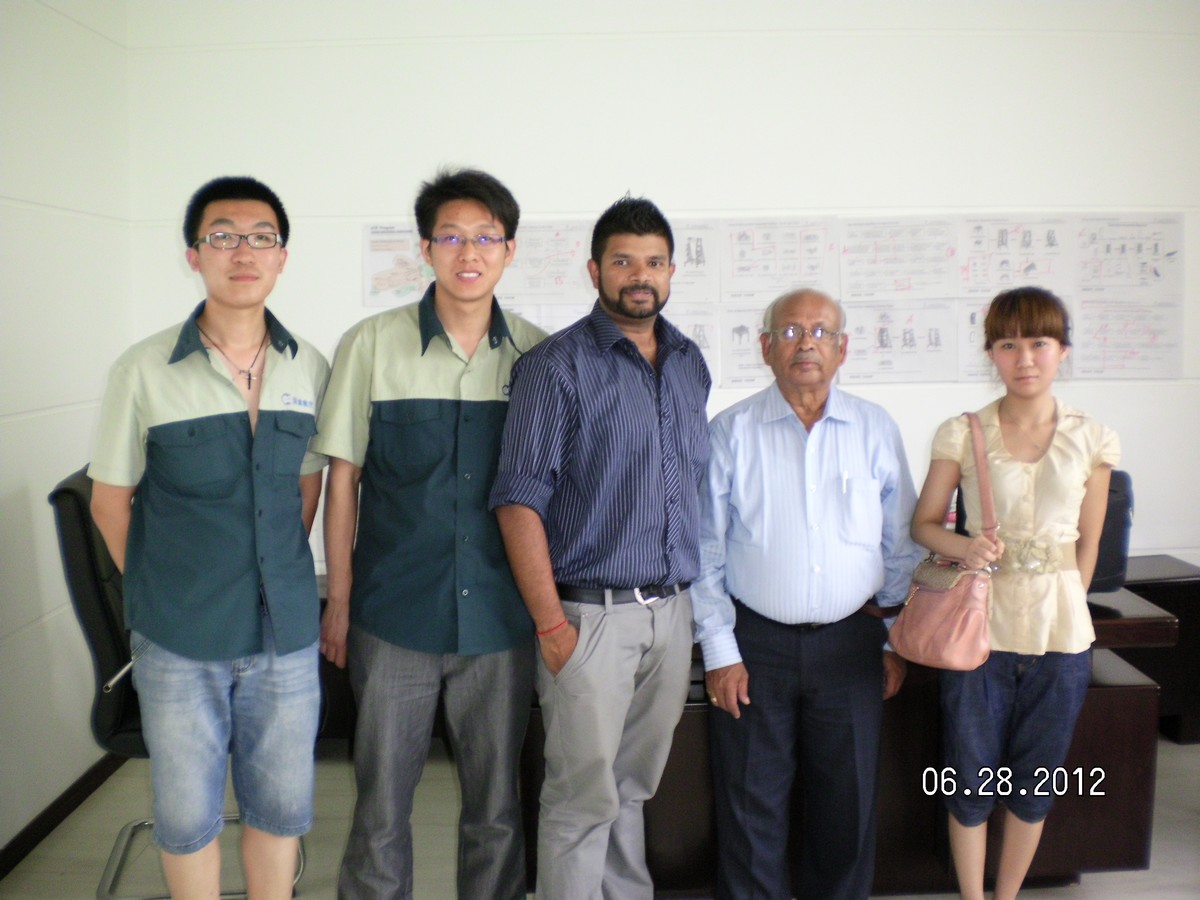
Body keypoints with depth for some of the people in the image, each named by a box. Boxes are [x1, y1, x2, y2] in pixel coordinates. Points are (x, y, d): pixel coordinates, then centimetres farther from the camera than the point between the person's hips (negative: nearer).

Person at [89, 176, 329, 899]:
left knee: (281, 804, 14)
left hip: (287, 631, 2)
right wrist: (161, 593, 4)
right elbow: (111, 501, 1)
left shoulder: (311, 370, 0)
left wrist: (279, 573, 7)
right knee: (187, 813, 13)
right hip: (179, 640, -2)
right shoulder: (143, 371, -7)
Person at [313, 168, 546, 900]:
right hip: (394, 616, -1)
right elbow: (343, 478, 1)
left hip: (502, 617, 1)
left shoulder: (538, 354, 0)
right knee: (382, 801, 11)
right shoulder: (372, 345, -3)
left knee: (497, 803, 13)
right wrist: (338, 599, 0)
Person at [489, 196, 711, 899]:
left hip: (674, 610, 5)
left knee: (632, 787, 18)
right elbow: (520, 501, -12)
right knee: (585, 795, 1)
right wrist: (551, 625, -15)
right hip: (592, 612, -5)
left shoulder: (691, 365, 11)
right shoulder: (558, 365, -7)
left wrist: (695, 601, 12)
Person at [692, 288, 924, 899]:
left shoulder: (876, 430, 4)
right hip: (756, 642, -2)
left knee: (849, 800, 12)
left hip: (850, 642, 2)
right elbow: (705, 552, -1)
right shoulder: (730, 432, -2)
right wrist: (720, 652, -4)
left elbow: (901, 546, 9)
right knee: (752, 803, 7)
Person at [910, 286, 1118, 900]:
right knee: (972, 781, 8)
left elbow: (1088, 544, 8)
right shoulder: (961, 435, -3)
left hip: (1060, 632, 1)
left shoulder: (1091, 441, 1)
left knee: (1034, 783, 14)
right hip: (979, 627, -1)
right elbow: (923, 523, 2)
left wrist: (1060, 612, 8)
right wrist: (964, 548, -17)